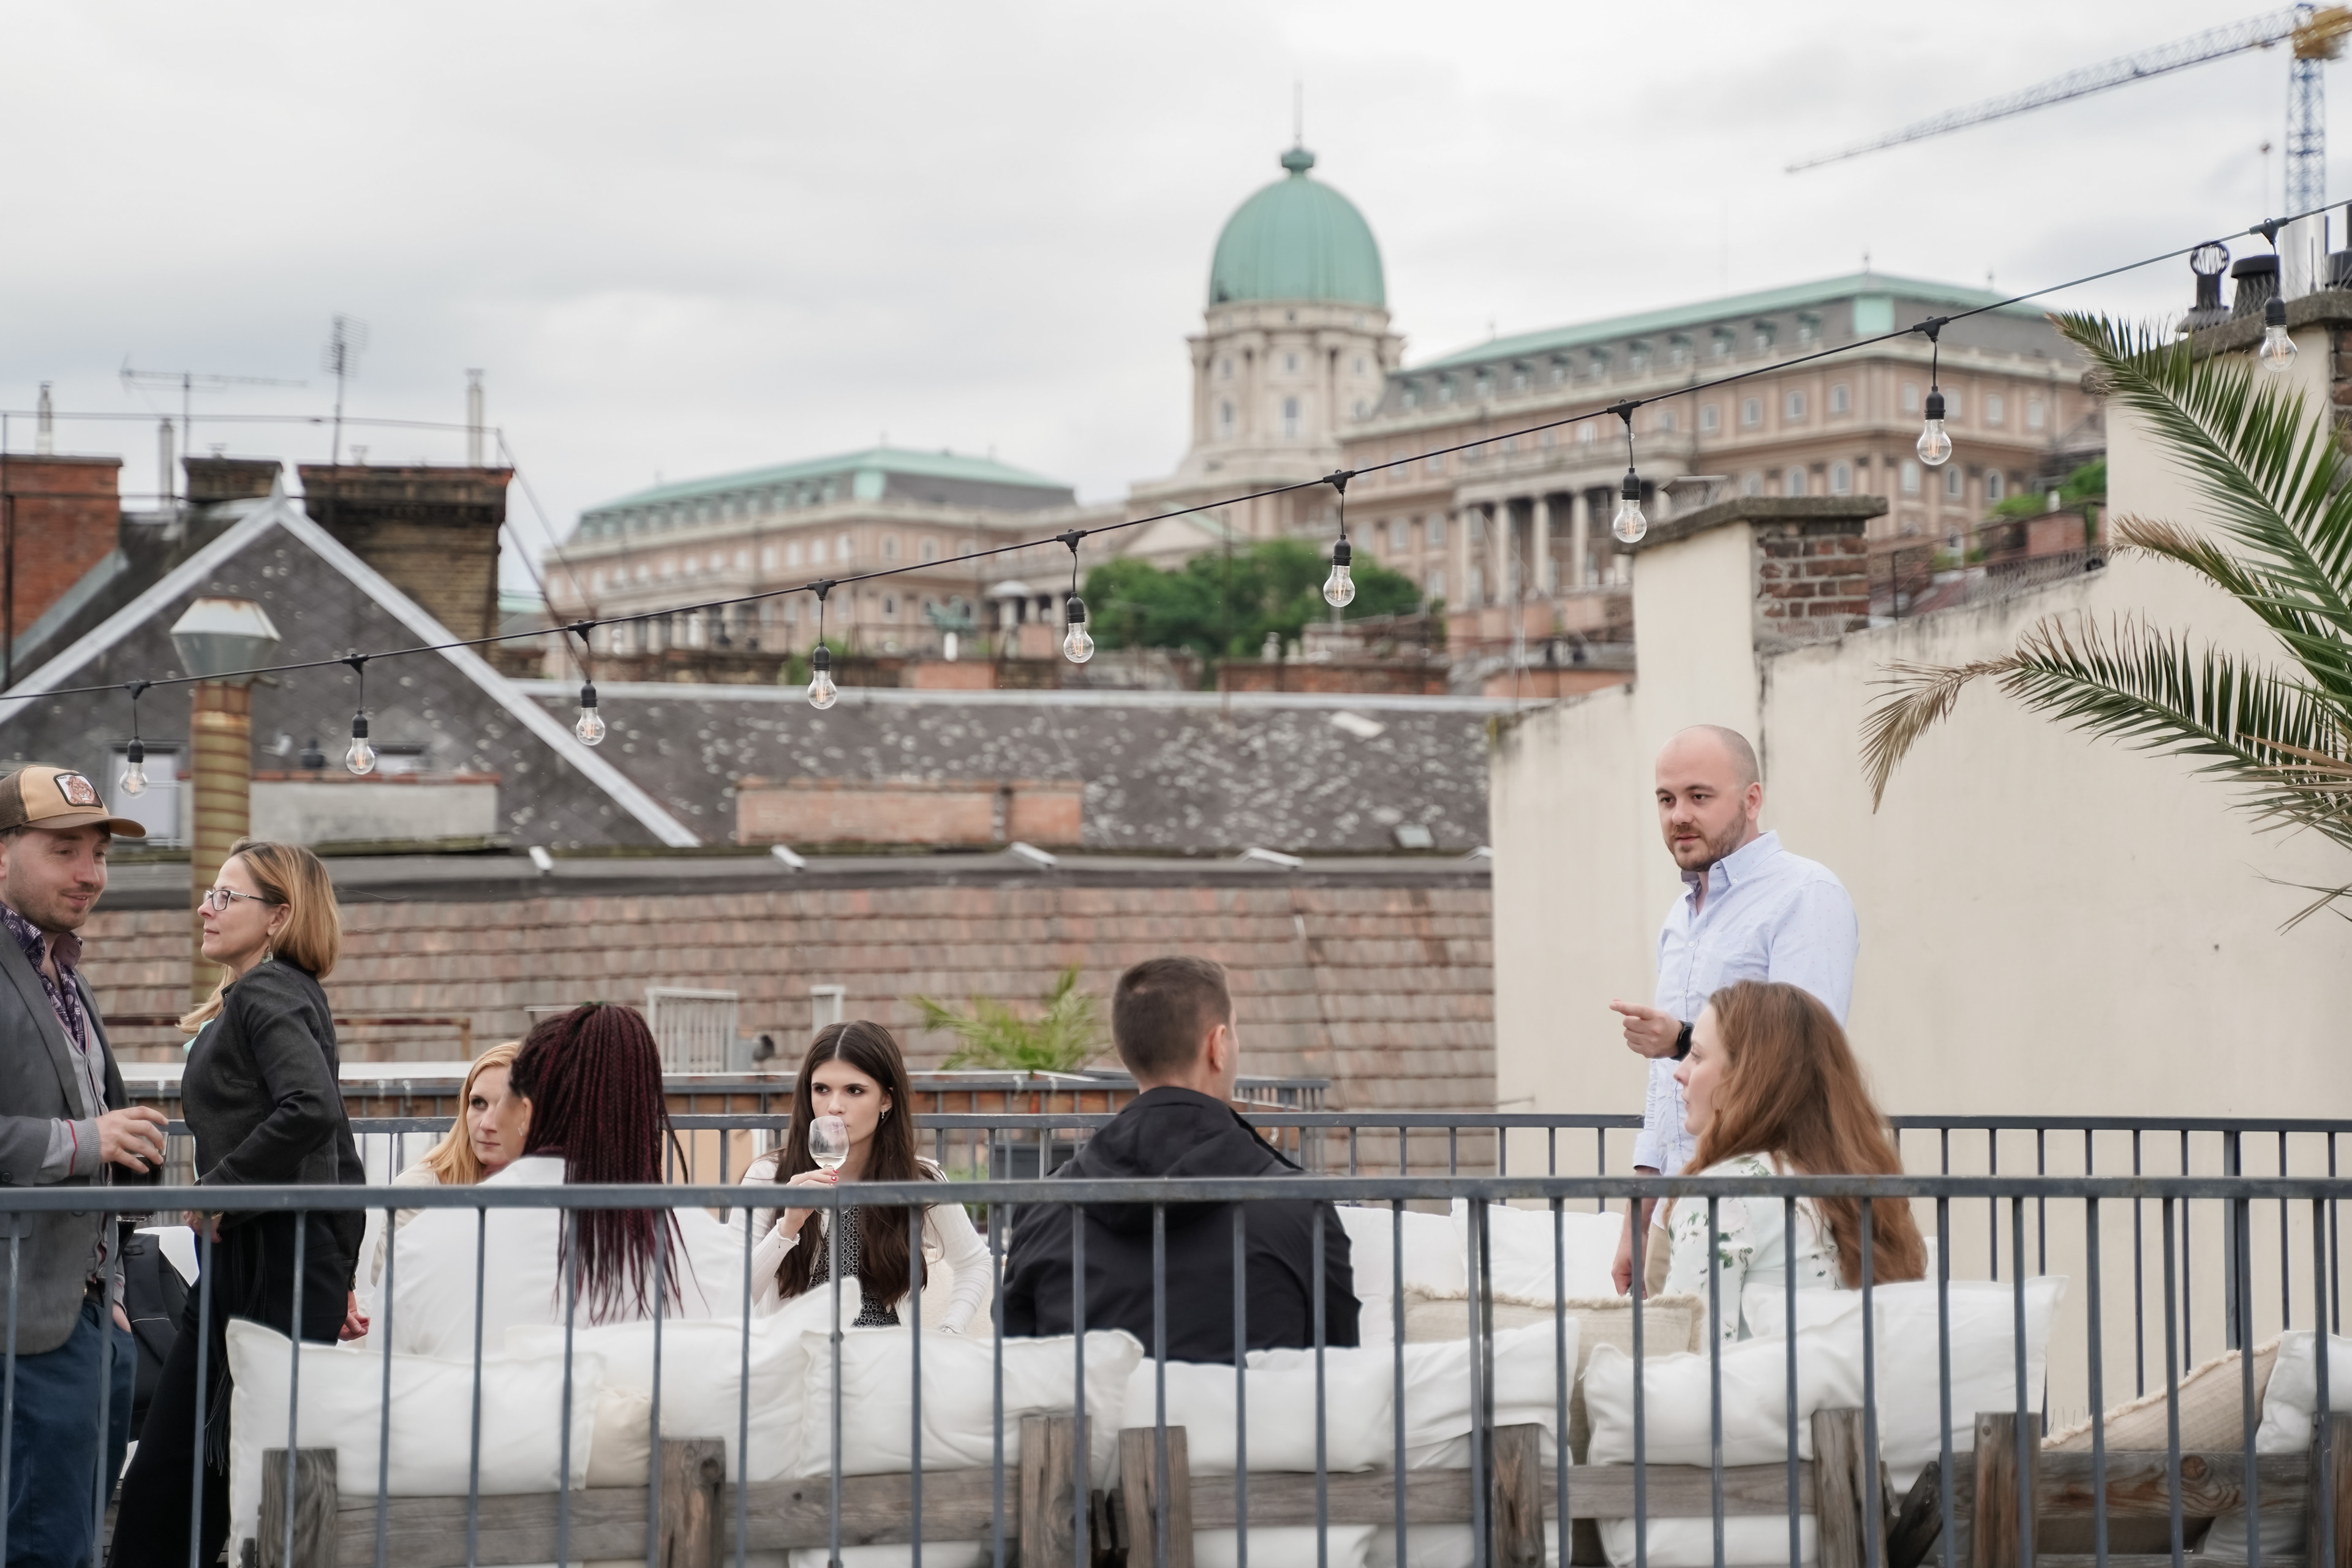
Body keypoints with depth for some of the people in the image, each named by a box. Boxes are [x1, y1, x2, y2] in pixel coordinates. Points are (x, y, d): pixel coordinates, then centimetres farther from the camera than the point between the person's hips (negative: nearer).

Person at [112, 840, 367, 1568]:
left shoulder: (266, 992, -11)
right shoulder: (285, 994, 19)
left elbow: (311, 1108, -29)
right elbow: (342, 1158, 21)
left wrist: (220, 1186, -17)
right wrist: (340, 1275, 21)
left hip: (273, 1262, -10)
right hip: (240, 1262, 10)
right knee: (162, 1477, 9)